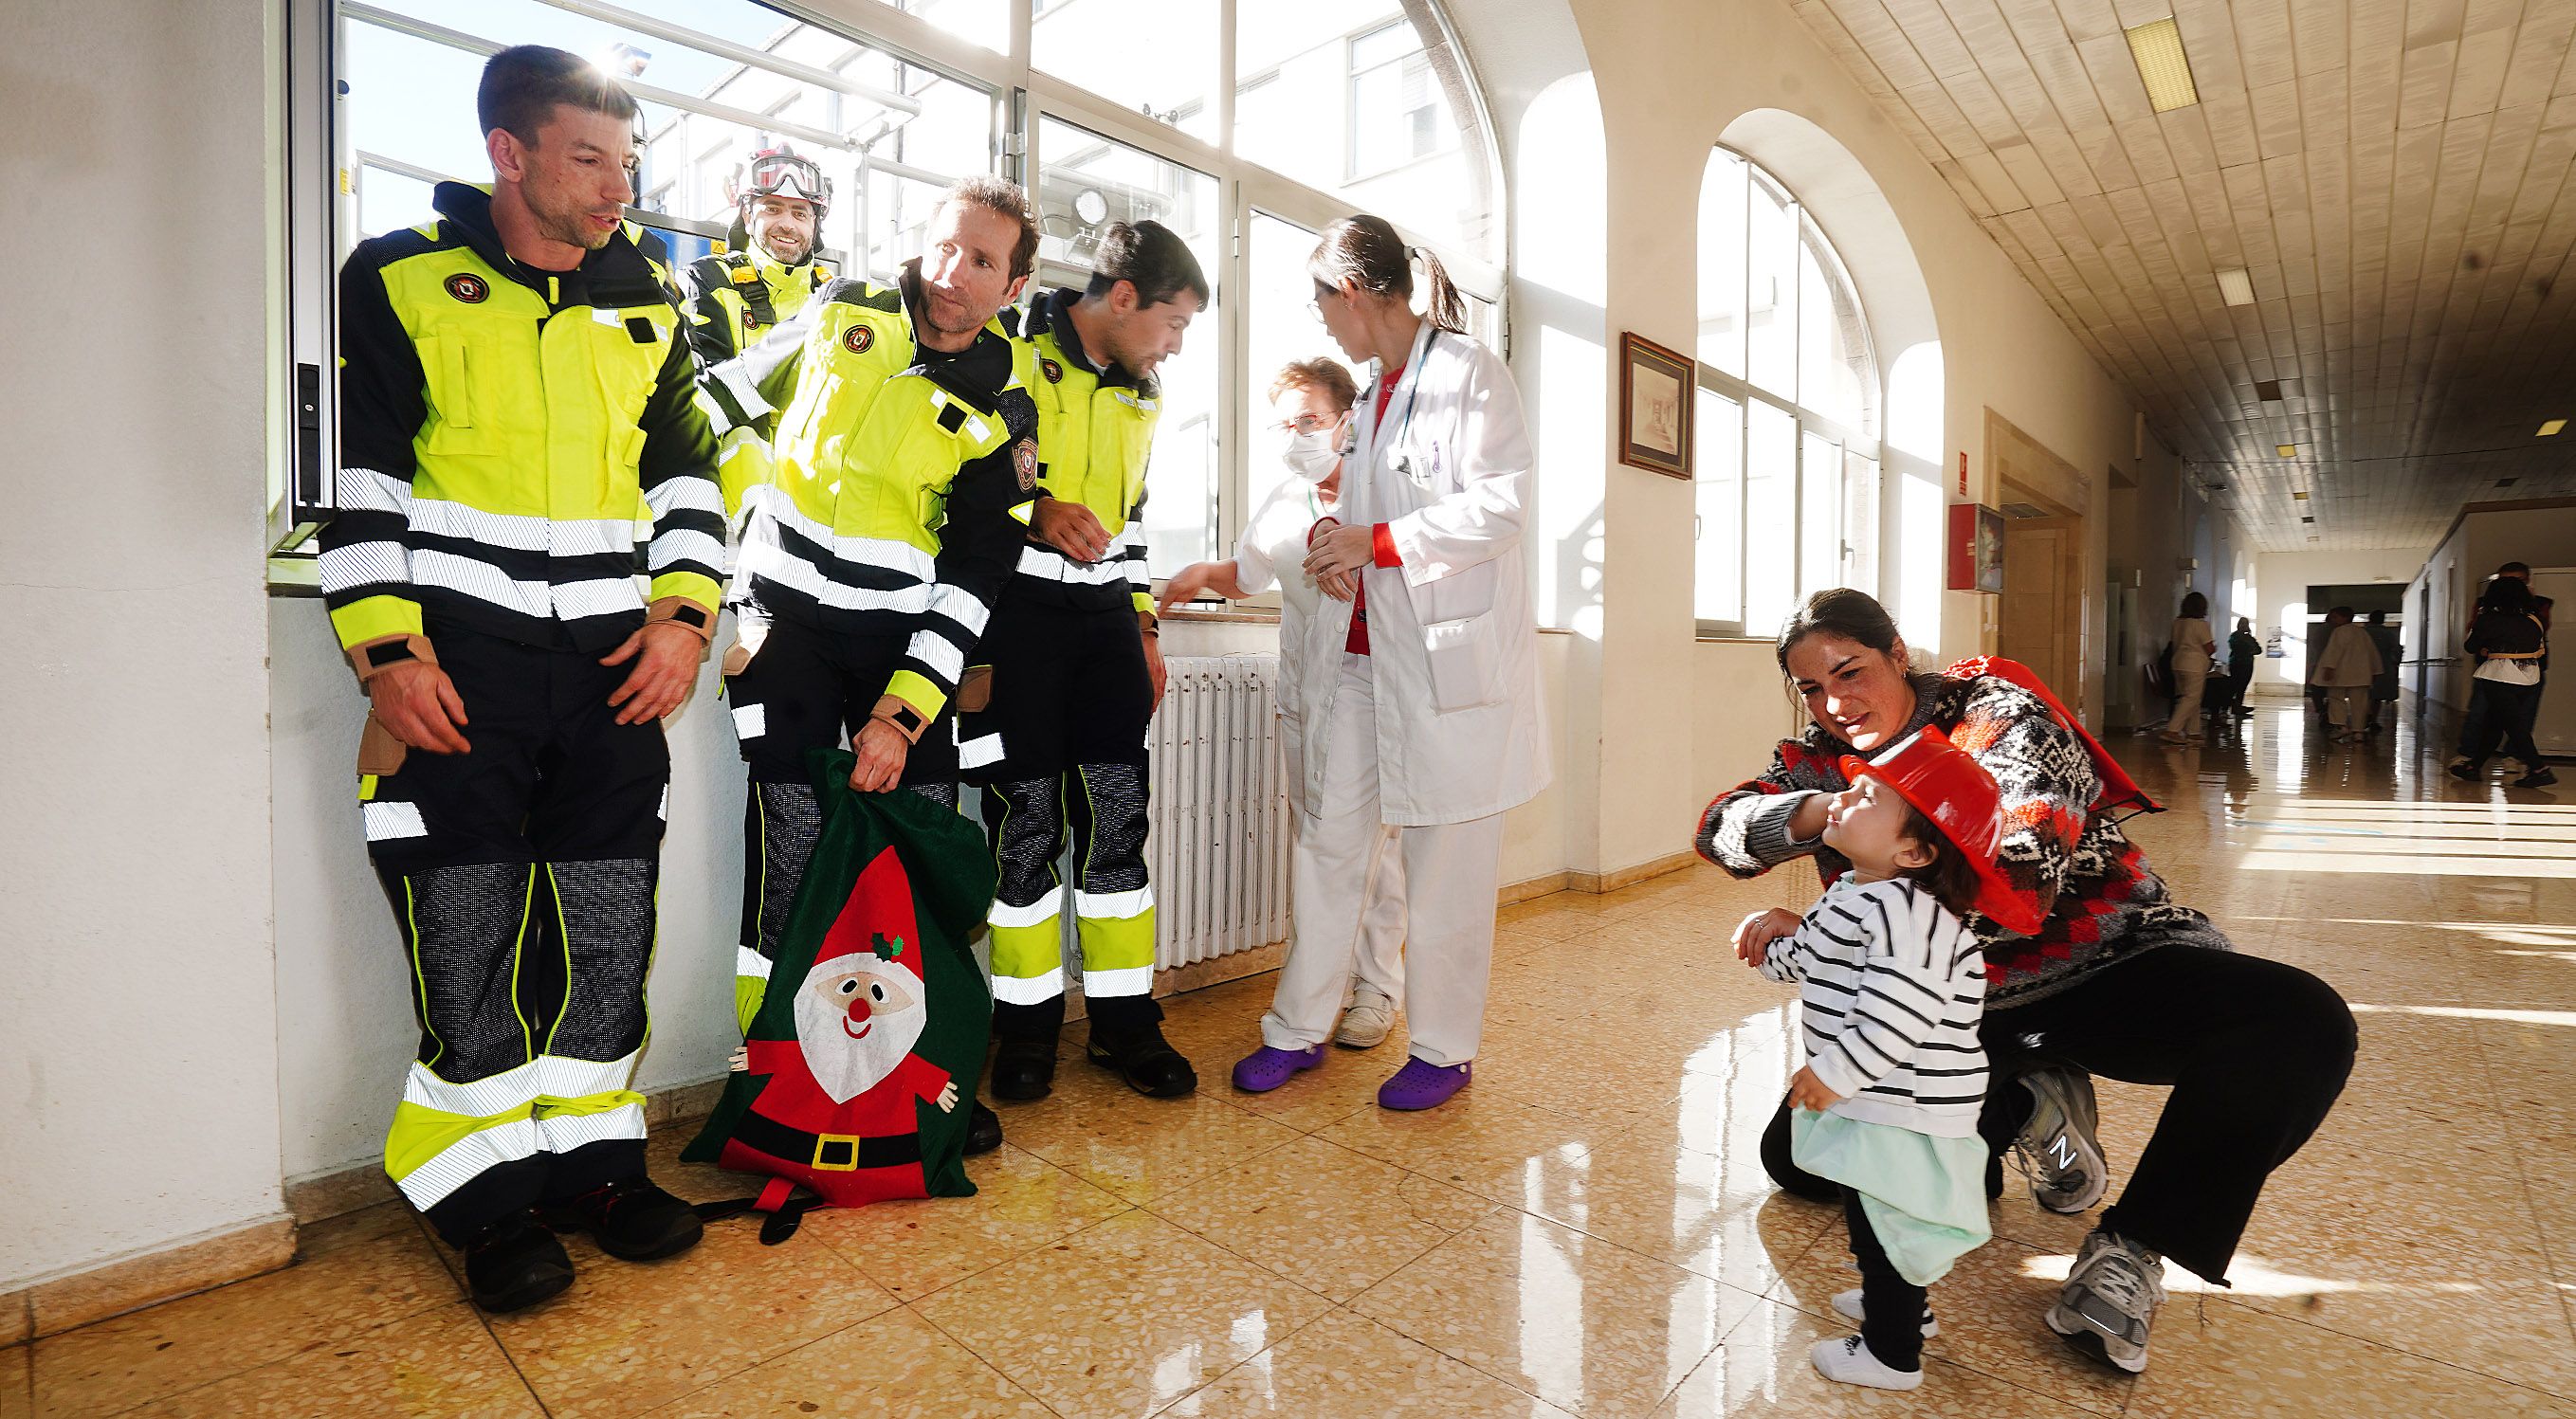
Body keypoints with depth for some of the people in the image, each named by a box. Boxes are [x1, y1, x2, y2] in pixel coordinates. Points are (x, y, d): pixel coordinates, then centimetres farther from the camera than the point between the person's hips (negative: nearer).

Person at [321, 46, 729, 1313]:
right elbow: (354, 477, -1)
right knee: (469, 937, 1)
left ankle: (591, 1158, 24)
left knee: (609, 924, 8)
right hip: (455, 660, -3)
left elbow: (687, 470, 15)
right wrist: (385, 652, -9)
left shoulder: (645, 301, 13)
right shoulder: (399, 280, 2)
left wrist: (684, 612, 1)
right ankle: (485, 1196, 18)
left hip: (615, 661, 4)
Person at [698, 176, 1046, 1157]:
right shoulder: (846, 314, 4)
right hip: (790, 614, -1)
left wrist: (902, 713, -11)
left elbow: (974, 576, -4)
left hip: (905, 639, 1)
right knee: (794, 846, -7)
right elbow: (722, 401, 16)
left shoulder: (1004, 409, 0)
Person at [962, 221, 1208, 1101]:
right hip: (1015, 605, -5)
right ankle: (1027, 1021, 14)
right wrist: (1036, 508, -19)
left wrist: (1144, 625, 19)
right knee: (1026, 818, -2)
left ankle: (1124, 1017, 14)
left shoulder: (1141, 396, 18)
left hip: (1104, 609, 6)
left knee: (1118, 812, 3)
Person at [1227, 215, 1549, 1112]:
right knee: (1327, 841, 9)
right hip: (1361, 645, 8)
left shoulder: (1467, 371, -6)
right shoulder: (1377, 392, 19)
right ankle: (1300, 1029, 22)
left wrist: (1378, 541, -16)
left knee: (1445, 865, 2)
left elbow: (1501, 504, -15)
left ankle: (1444, 1049, 18)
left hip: (1449, 651, -8)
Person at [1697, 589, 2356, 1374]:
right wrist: (1822, 810, -38)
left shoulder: (1996, 713, -16)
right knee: (1795, 1158, -3)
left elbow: (2022, 880, -29)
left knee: (2303, 1025, -32)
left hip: (2104, 965, -3)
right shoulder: (1823, 759, -1)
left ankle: (2130, 1249, -13)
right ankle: (2026, 1109, 14)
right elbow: (1721, 827, -16)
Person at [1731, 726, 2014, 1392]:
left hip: (1899, 1109, -10)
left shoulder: (1902, 910, -27)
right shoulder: (1854, 894, 7)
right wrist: (1781, 939, -2)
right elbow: (1816, 962, 17)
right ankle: (1899, 1304, 49)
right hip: (1878, 1100, 10)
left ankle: (1892, 1354, 25)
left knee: (1882, 1223, 6)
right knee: (1870, 1218, 27)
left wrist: (1836, 1072, -29)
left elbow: (1902, 1010, -34)